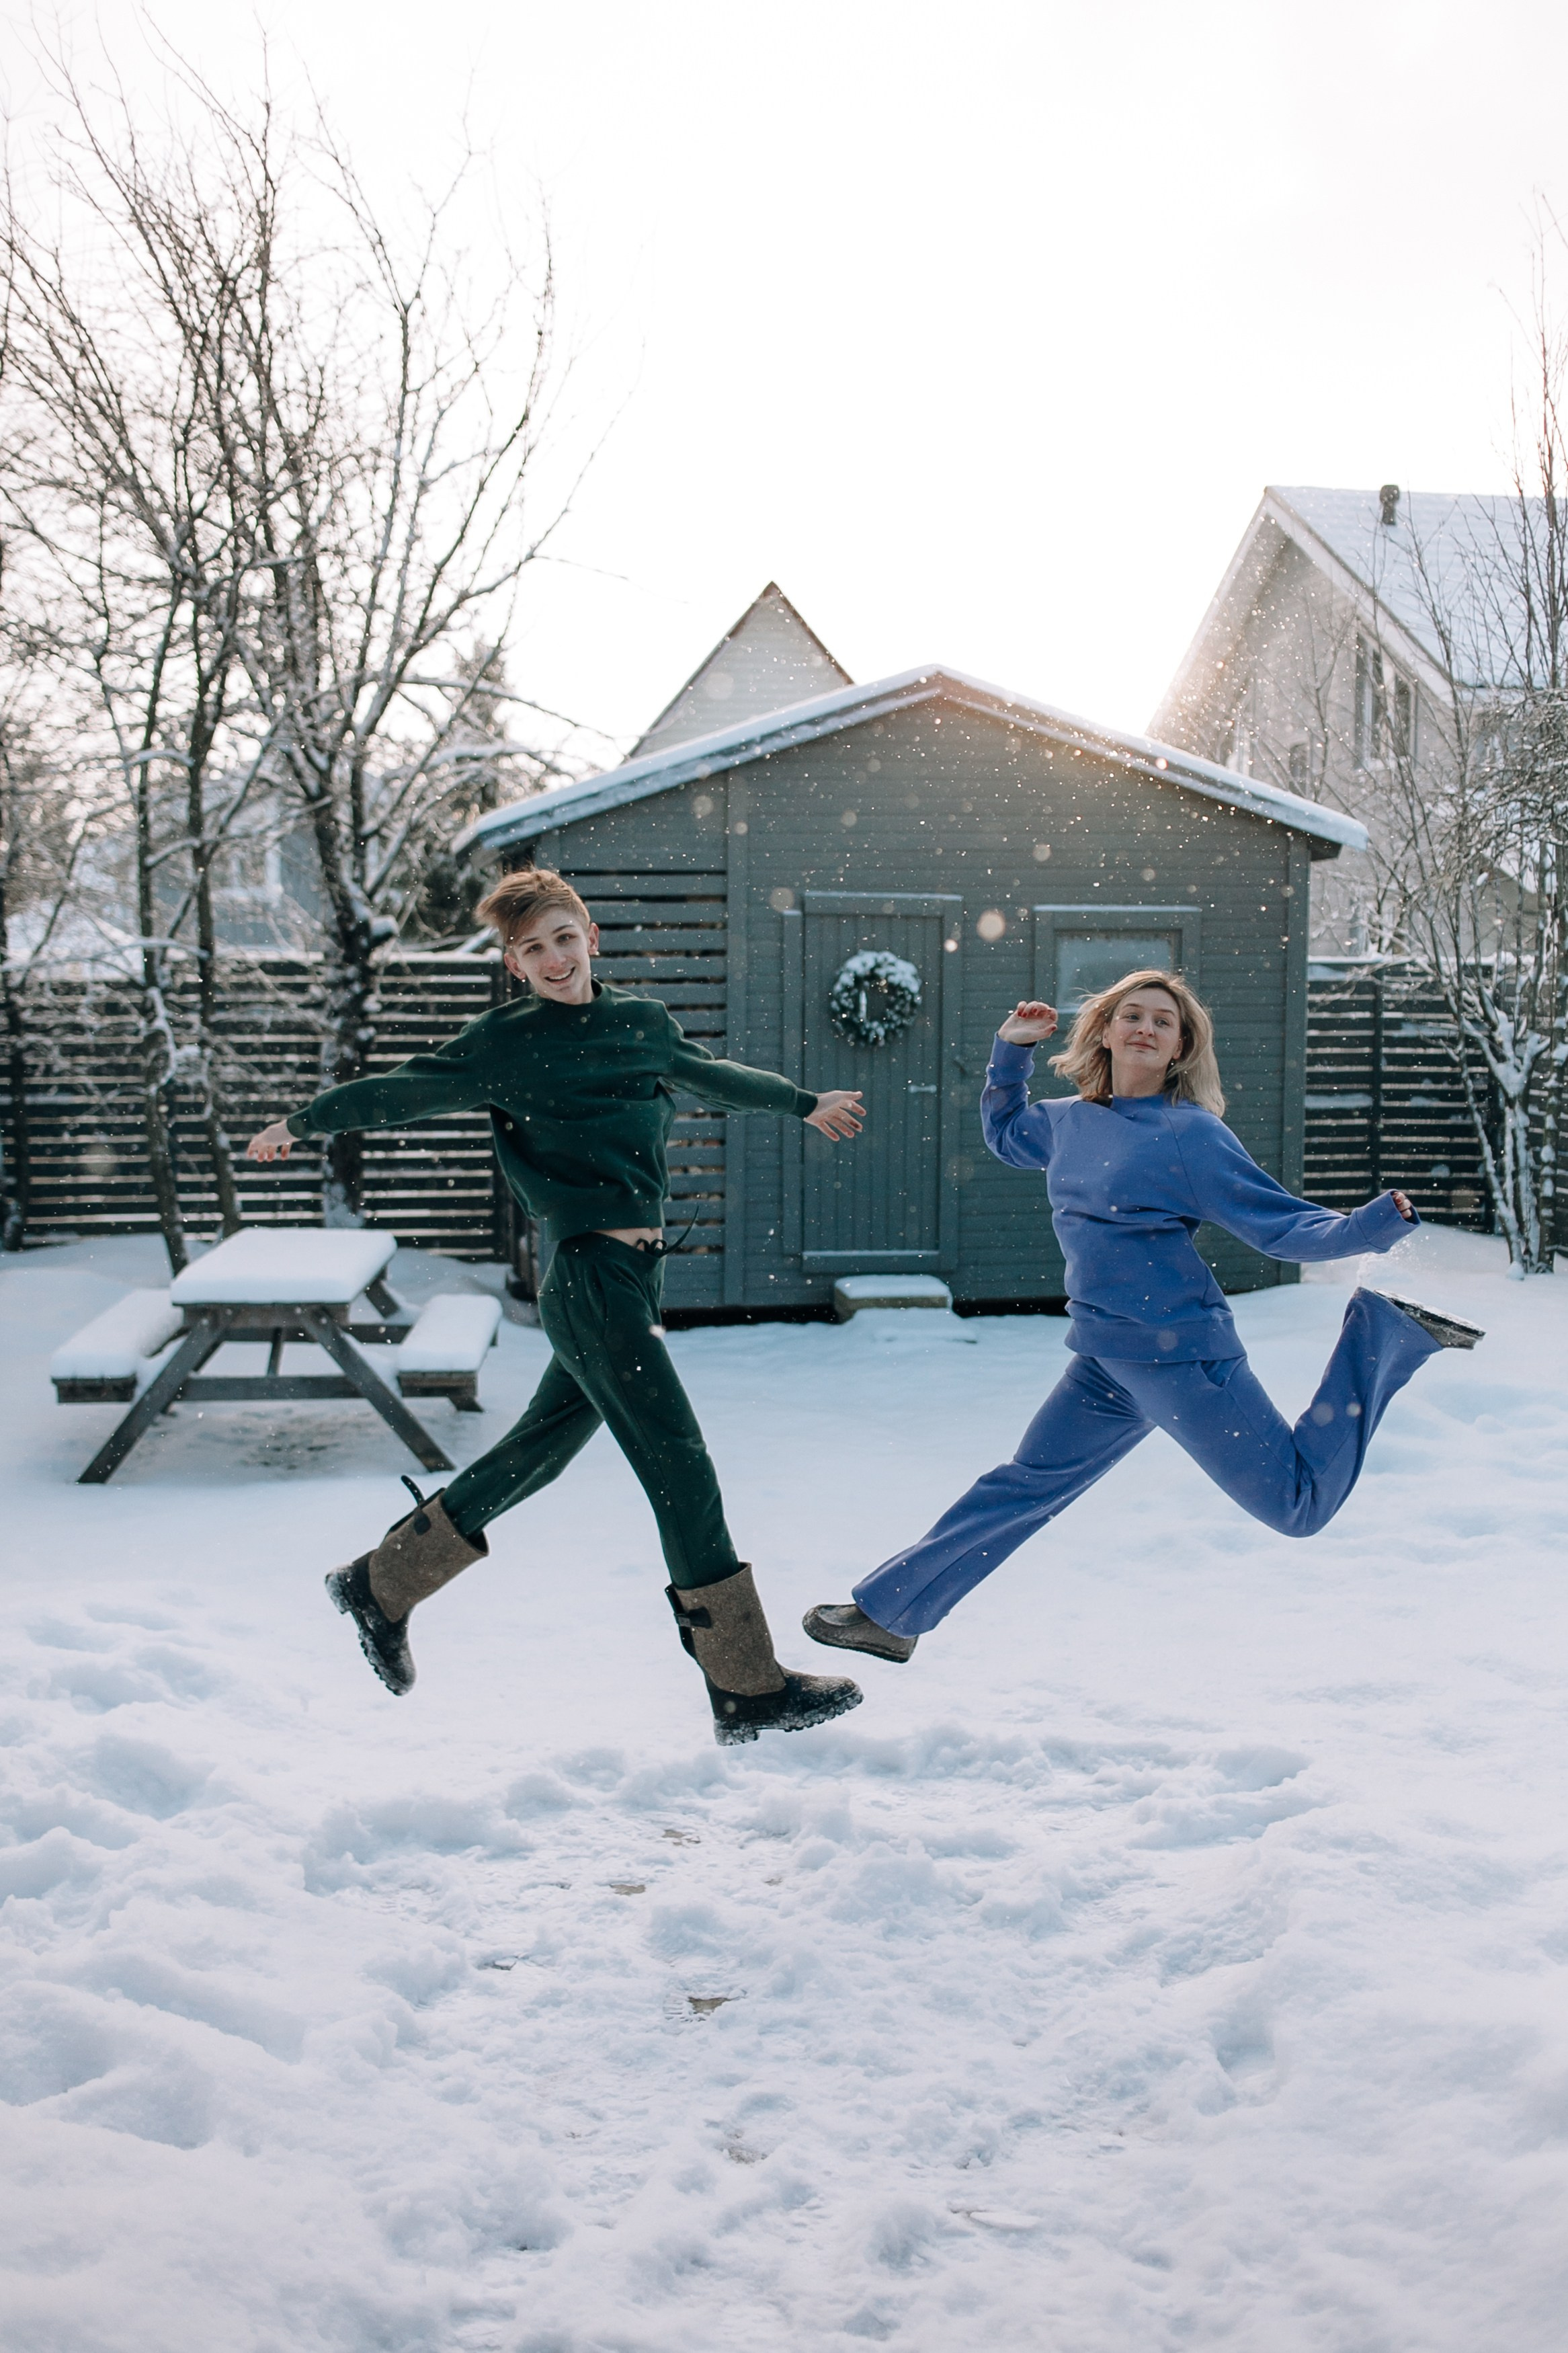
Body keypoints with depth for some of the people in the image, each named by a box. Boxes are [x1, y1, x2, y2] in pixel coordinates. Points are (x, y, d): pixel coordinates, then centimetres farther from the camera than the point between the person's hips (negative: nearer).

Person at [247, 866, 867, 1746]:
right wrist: (303, 1123, 11)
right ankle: (751, 1690, 2)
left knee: (536, 1454, 16)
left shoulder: (644, 1020, 13)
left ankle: (380, 1584, 32)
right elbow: (405, 1090, 7)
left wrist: (803, 1102, 43)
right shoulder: (505, 1043, -3)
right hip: (594, 1280, -7)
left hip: (639, 1276, 7)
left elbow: (713, 1075, 30)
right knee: (685, 1474, -7)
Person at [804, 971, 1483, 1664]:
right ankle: (887, 1614, 24)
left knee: (1298, 1504, -1)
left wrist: (1370, 1226, -27)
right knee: (1023, 1487, 14)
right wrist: (1011, 1051, 21)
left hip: (1179, 1354, -6)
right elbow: (1005, 1134, 32)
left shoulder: (1192, 1135, -12)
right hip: (1105, 1363, 6)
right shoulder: (1069, 1121, 9)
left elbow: (1283, 1226, -11)